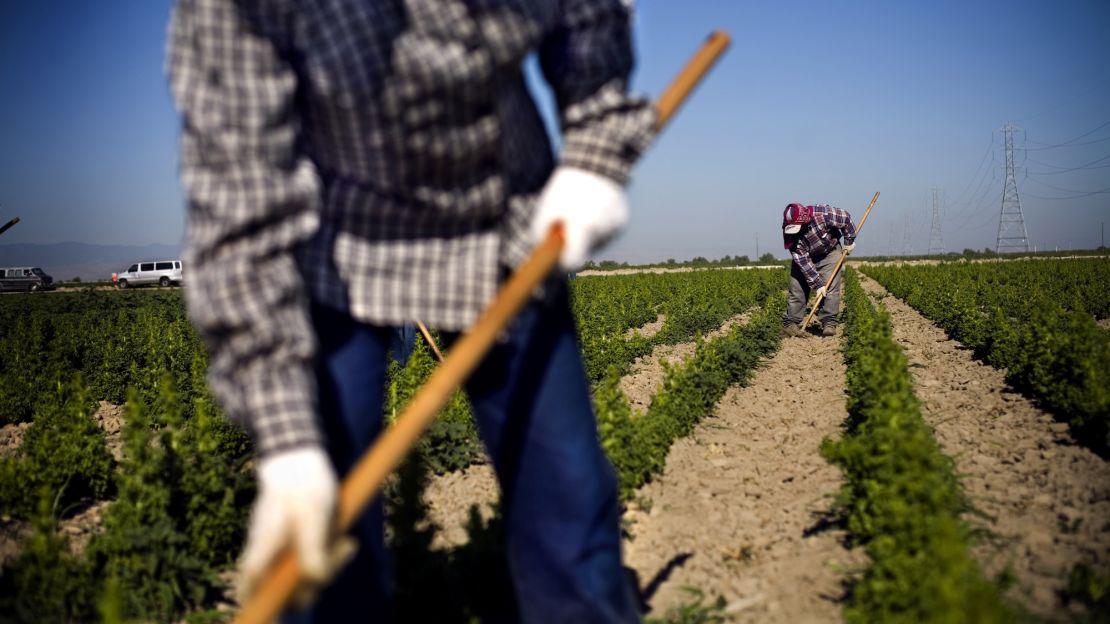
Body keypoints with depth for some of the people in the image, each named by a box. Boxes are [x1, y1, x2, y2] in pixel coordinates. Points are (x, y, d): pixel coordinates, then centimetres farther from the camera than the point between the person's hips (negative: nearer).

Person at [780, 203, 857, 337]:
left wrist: (849, 241, -5)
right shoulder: (789, 233, -27)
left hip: (829, 253, -1)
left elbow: (846, 218, -14)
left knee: (830, 287, -14)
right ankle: (790, 325, 2)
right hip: (804, 257, 1)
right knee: (797, 289, -4)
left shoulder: (822, 213, -34)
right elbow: (803, 261, -27)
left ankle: (829, 324, -12)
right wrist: (818, 284, -28)